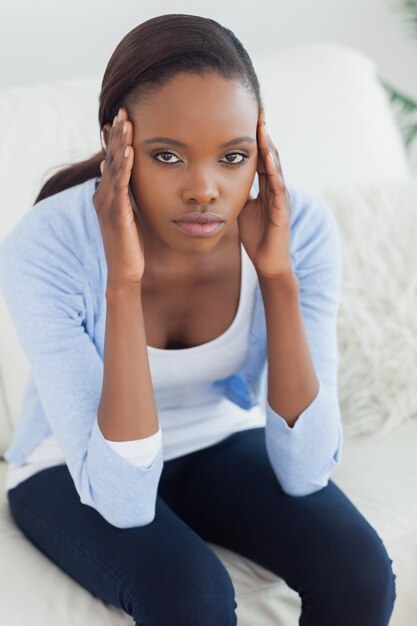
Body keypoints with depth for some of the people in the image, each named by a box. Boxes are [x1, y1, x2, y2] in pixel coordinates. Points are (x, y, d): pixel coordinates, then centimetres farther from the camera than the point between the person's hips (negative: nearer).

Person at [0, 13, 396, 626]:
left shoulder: (300, 227, -23)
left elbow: (304, 473, -24)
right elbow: (124, 502, -32)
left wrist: (278, 275, -34)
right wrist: (122, 285, -41)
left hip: (221, 441, 3)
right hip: (74, 469, -2)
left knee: (359, 571, -22)